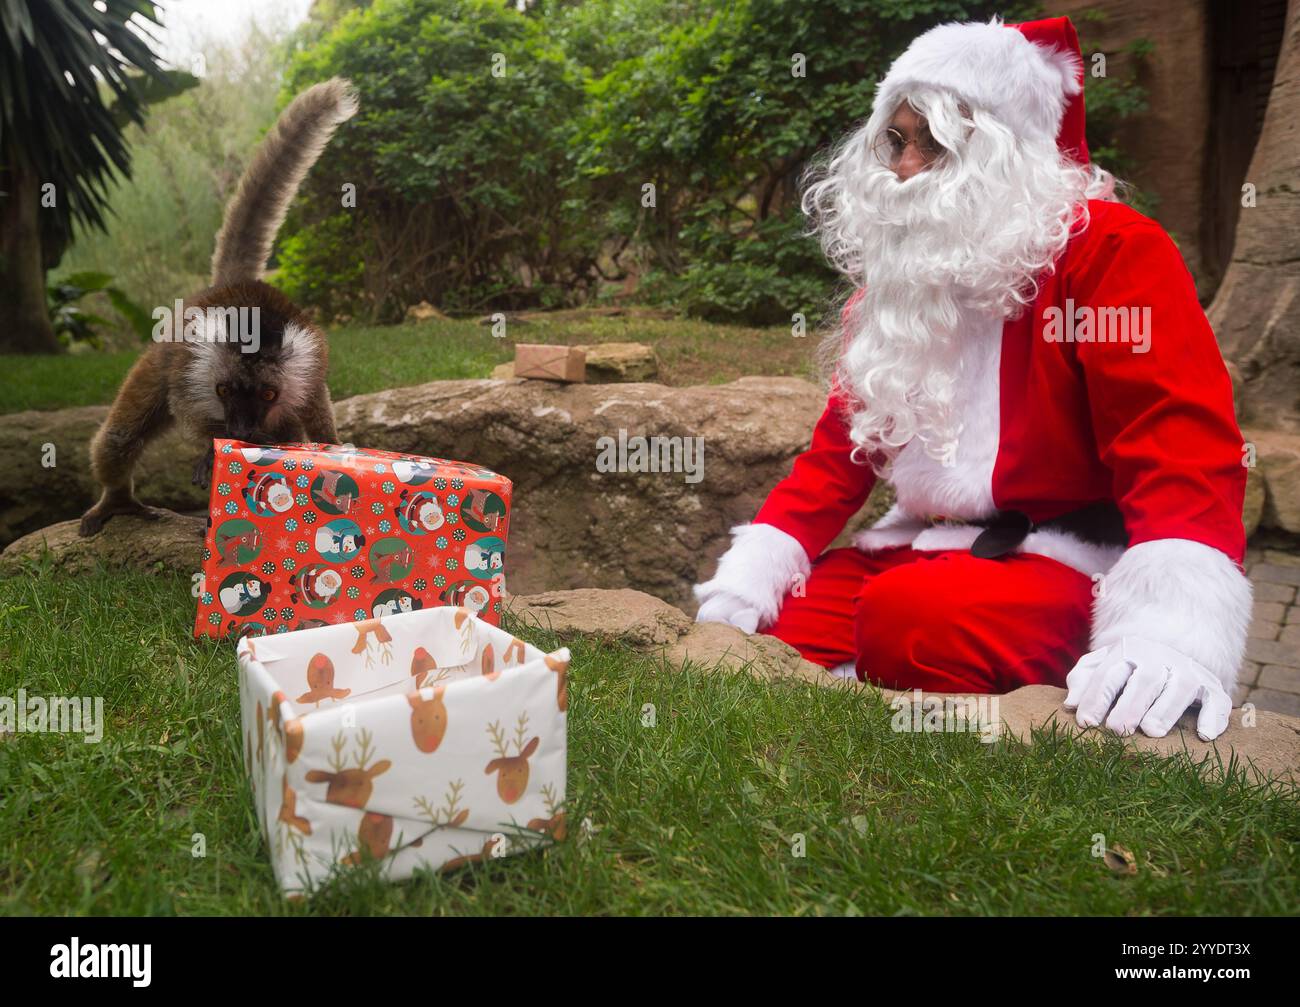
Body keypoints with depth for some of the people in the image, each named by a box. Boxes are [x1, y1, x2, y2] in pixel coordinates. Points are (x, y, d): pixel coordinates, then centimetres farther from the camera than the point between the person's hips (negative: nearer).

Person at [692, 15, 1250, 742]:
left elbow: (1181, 450, -19)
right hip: (923, 548, 6)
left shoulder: (1110, 249, -8)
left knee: (910, 623, -35)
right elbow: (840, 447, 13)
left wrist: (1172, 624, -37)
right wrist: (754, 568, -2)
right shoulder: (902, 272, 13)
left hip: (1064, 560, -6)